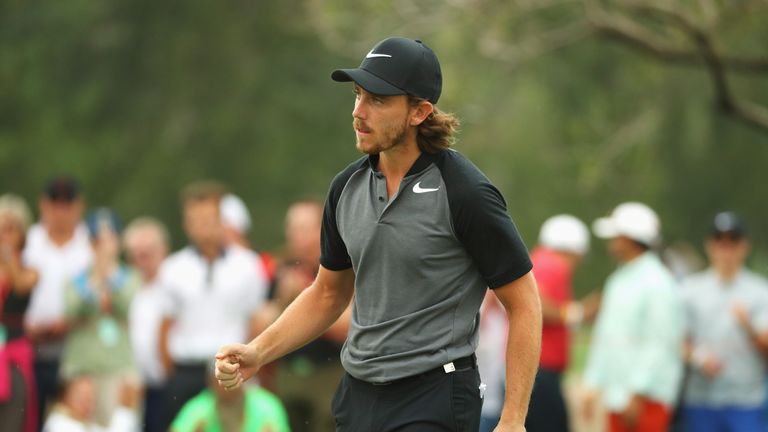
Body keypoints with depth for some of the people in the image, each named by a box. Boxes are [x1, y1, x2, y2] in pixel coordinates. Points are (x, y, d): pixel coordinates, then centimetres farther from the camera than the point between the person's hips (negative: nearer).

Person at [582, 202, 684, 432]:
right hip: (617, 399, 9)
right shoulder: (617, 281, 17)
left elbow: (659, 345, -17)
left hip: (646, 401, -9)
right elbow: (603, 337, 22)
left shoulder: (657, 283, -11)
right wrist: (594, 386, 17)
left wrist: (637, 395, -19)